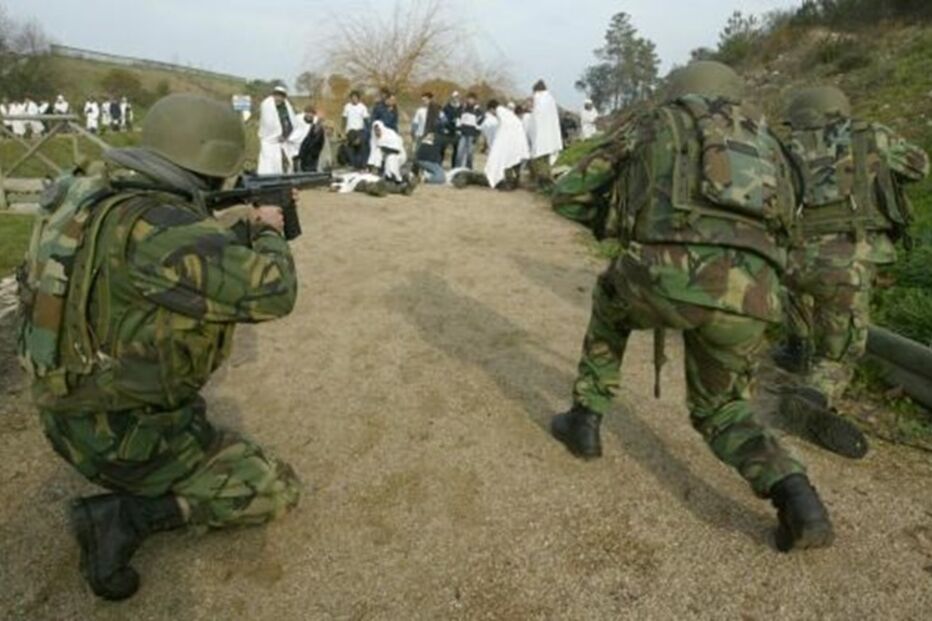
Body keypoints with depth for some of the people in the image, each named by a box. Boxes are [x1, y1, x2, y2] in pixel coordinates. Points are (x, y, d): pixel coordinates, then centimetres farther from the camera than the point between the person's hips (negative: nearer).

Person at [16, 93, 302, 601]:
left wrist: (241, 230, 11)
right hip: (123, 436, -9)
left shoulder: (110, 200, -1)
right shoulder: (158, 226, -29)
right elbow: (271, 291, -29)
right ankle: (126, 516, -5)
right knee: (276, 490, 3)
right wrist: (268, 233, -10)